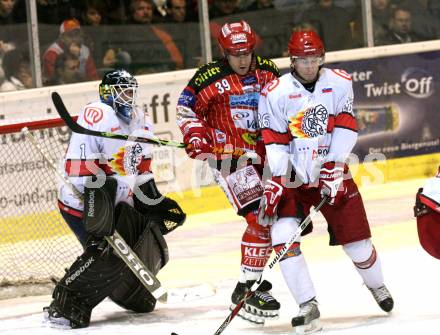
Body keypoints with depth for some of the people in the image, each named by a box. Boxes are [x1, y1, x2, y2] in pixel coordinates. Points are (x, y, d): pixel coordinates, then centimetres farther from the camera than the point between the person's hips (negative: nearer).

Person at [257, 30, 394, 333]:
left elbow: (345, 127, -8)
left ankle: (376, 285, 36)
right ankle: (308, 306, -15)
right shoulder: (275, 93, -10)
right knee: (282, 235, -20)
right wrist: (275, 183, -18)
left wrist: (333, 168, -17)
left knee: (355, 238, 5)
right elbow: (275, 142, -10)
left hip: (332, 173, 1)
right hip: (293, 177, -1)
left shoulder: (340, 83, -5)